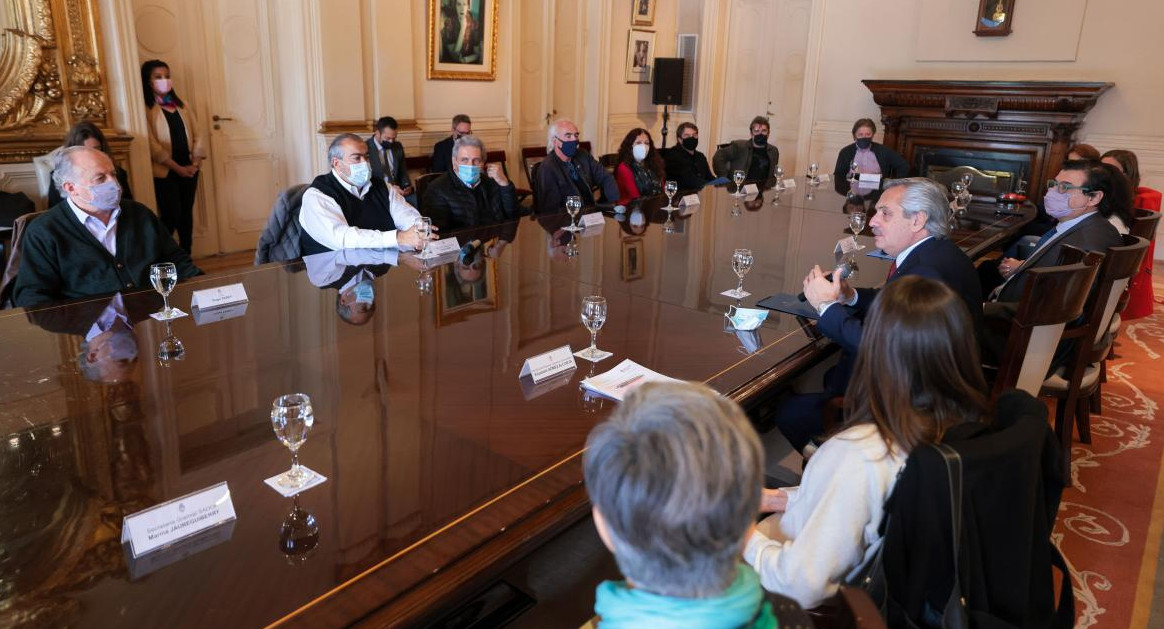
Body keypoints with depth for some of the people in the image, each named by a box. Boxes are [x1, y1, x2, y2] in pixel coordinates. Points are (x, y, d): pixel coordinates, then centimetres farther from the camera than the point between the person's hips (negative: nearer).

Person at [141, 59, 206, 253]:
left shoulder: (181, 106, 15)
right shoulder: (146, 109, -4)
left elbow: (196, 135, 10)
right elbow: (152, 145, -11)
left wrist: (196, 162, -5)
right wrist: (178, 168, -14)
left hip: (189, 169, 6)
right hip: (164, 172, -5)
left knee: (186, 214, 8)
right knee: (171, 215, -10)